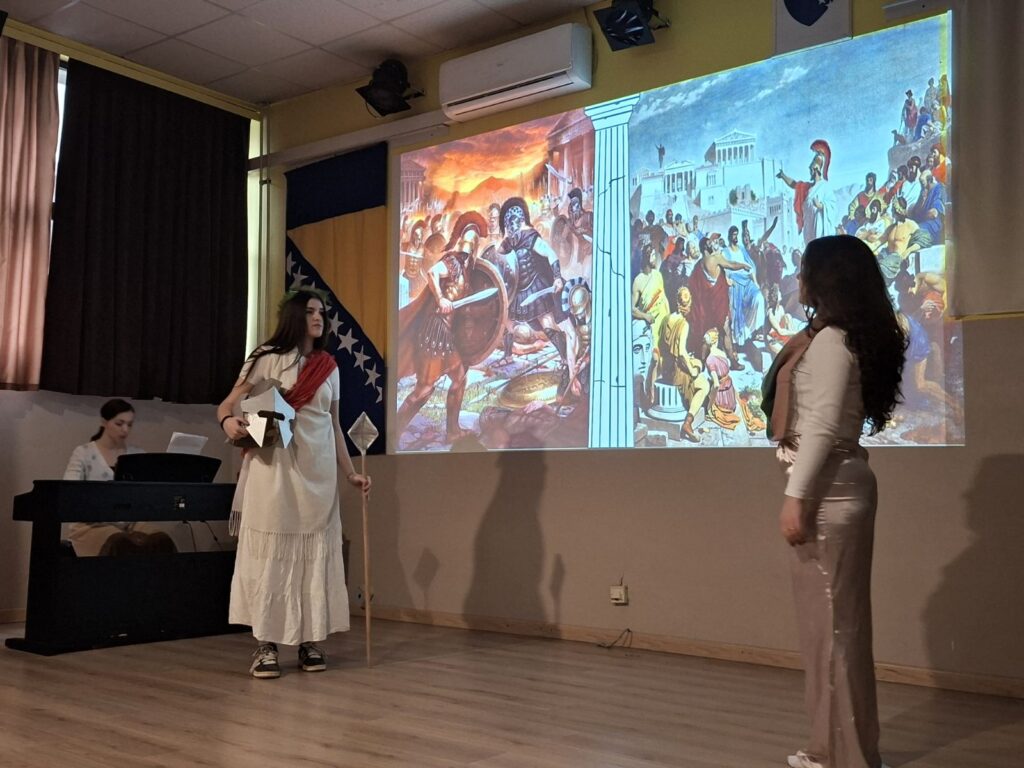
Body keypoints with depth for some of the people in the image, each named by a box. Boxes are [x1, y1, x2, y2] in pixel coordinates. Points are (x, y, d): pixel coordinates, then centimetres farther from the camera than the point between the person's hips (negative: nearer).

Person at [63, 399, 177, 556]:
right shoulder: (83, 453, 2)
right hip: (93, 524, -3)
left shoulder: (138, 455, 13)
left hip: (132, 522, 3)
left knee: (162, 541, -31)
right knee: (121, 545, -38)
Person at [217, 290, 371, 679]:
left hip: (319, 471, 4)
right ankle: (266, 645, 3)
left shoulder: (329, 367, 12)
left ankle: (310, 641, 12)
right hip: (274, 468, -4)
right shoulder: (268, 359, 0)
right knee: (270, 553, -3)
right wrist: (229, 421, -25)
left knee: (315, 554, 4)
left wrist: (350, 473, 12)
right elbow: (227, 404, -2)